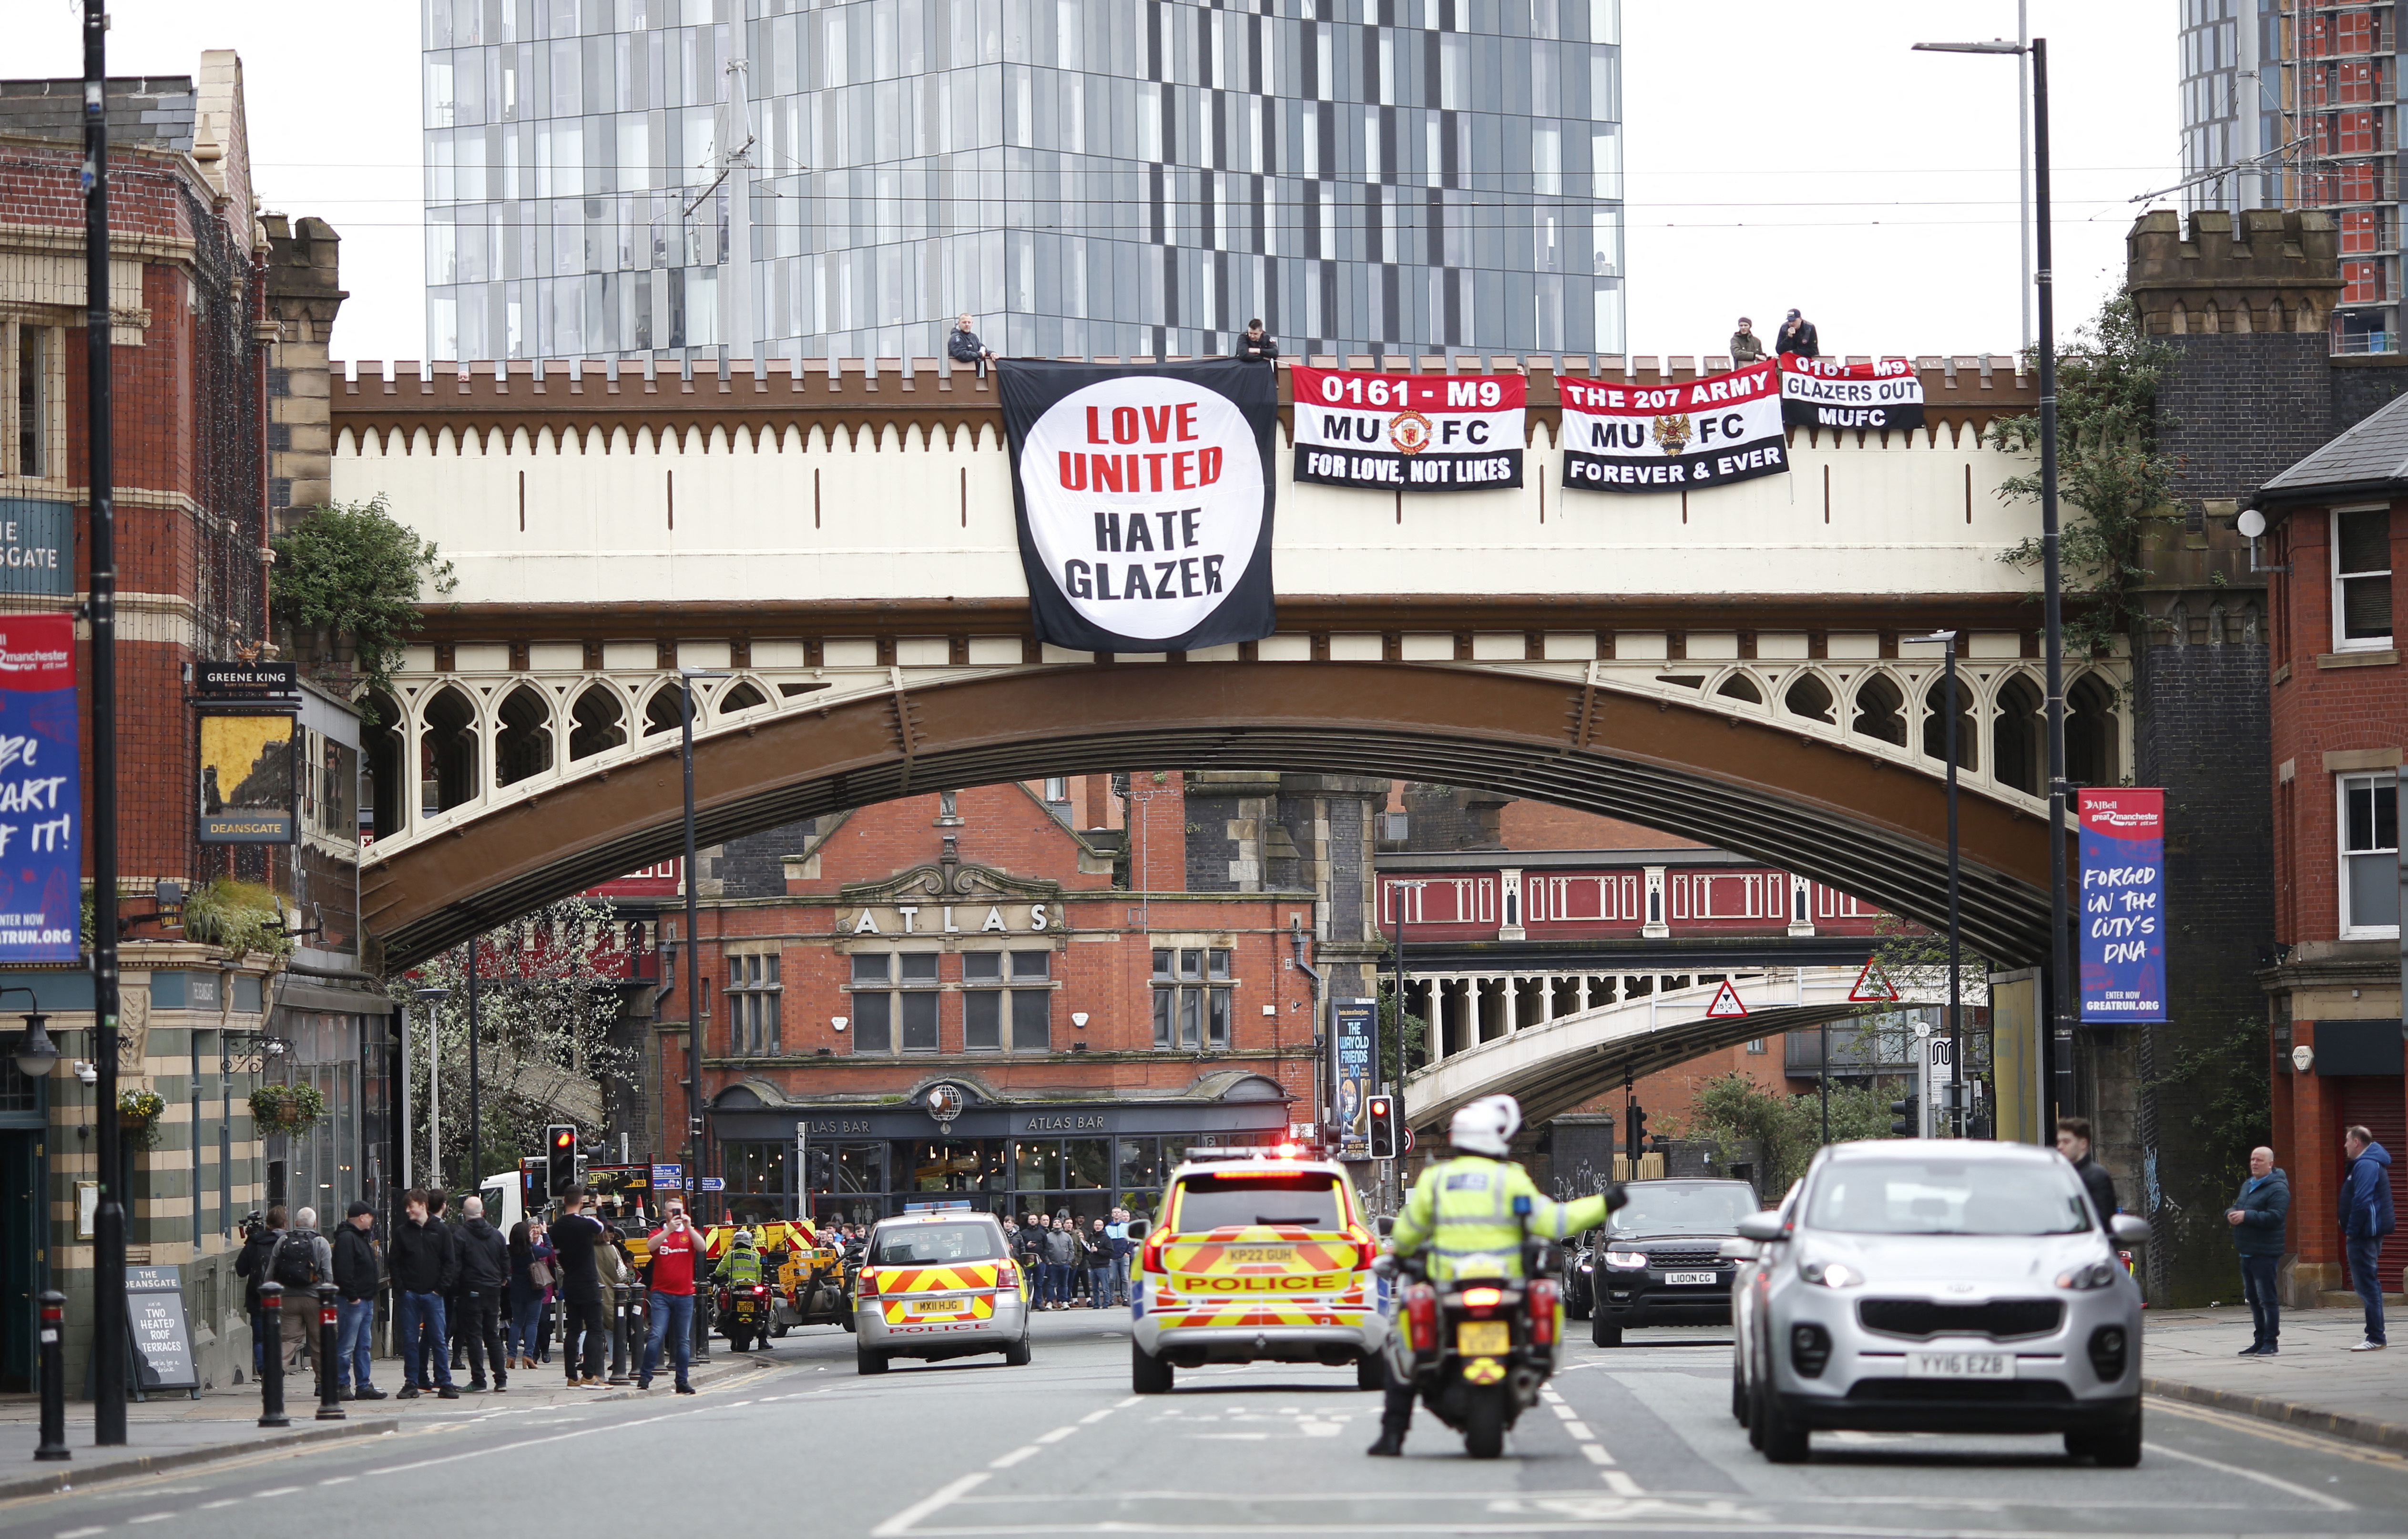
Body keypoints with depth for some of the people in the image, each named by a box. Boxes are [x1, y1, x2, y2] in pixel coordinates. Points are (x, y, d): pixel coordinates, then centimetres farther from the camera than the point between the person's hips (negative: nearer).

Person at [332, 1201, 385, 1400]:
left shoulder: (361, 1238, 20)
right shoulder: (346, 1238, -13)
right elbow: (344, 1271, -21)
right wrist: (352, 1296, -21)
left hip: (366, 1301, 10)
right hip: (352, 1301, -10)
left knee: (363, 1347, 11)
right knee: (346, 1347, -7)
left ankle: (363, 1386, 14)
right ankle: (342, 1386, -4)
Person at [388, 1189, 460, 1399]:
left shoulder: (441, 1232, 5)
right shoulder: (401, 1232, 7)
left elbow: (450, 1263, 4)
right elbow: (393, 1263, 6)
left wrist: (441, 1288, -6)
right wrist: (401, 1289, -5)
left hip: (432, 1295, -1)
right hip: (409, 1295, 1)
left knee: (438, 1340, -2)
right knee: (410, 1340, 1)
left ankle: (444, 1383, 1)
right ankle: (412, 1383, 6)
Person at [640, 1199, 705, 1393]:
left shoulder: (690, 1233, 10)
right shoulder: (659, 1233, 7)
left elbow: (701, 1247, -10)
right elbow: (652, 1245, -14)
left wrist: (688, 1227, -20)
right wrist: (670, 1229, -25)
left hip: (685, 1295, 2)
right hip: (662, 1294, -2)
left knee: (684, 1340, 5)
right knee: (657, 1336, -13)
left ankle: (682, 1382, 10)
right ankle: (645, 1376, -7)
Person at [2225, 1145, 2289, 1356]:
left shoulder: (2277, 1189, -11)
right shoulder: (2248, 1185, 18)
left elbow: (2274, 1217, -21)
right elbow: (2234, 1208, 24)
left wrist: (2246, 1216, -22)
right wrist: (2231, 1214, 0)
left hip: (2265, 1253, -9)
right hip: (2247, 1252, 9)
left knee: (2267, 1299, -7)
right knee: (2253, 1299, 13)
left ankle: (2270, 1342, -4)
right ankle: (2260, 1341, 20)